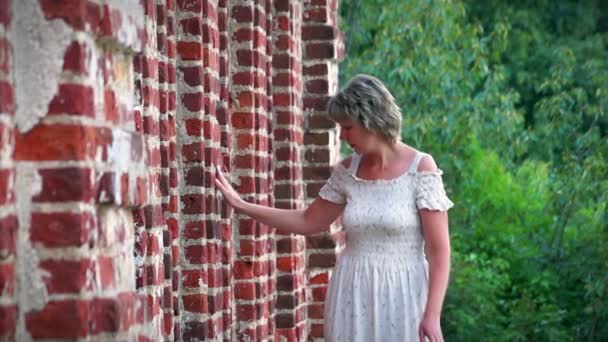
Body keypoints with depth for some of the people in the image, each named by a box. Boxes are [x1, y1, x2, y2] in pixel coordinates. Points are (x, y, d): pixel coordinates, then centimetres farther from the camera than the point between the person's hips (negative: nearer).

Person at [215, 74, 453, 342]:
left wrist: (432, 314, -17)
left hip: (401, 292, -5)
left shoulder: (420, 169, -9)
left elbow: (439, 249, -11)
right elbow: (308, 221, 17)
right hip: (353, 294, 5)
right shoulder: (347, 172, 5)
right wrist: (241, 205, 14)